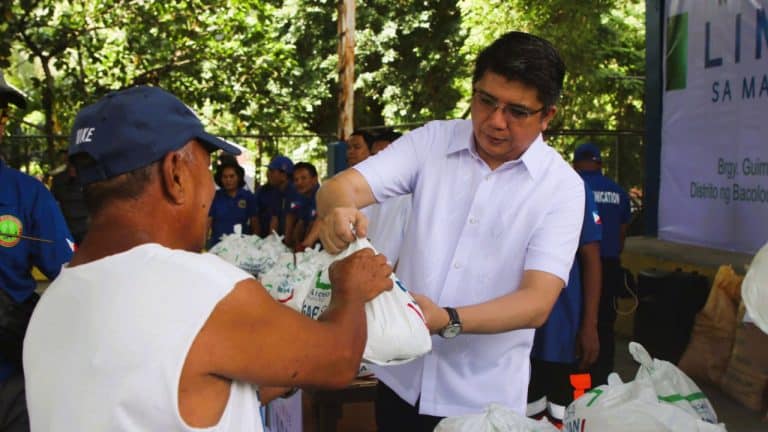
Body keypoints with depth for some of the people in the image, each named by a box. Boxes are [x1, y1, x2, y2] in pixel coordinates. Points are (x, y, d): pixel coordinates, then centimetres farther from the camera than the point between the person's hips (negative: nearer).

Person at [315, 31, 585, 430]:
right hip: (400, 375, 2)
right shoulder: (431, 141, -4)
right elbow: (340, 187, -13)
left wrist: (448, 321, -33)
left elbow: (538, 302, -17)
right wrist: (338, 212, -37)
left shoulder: (561, 185, -9)